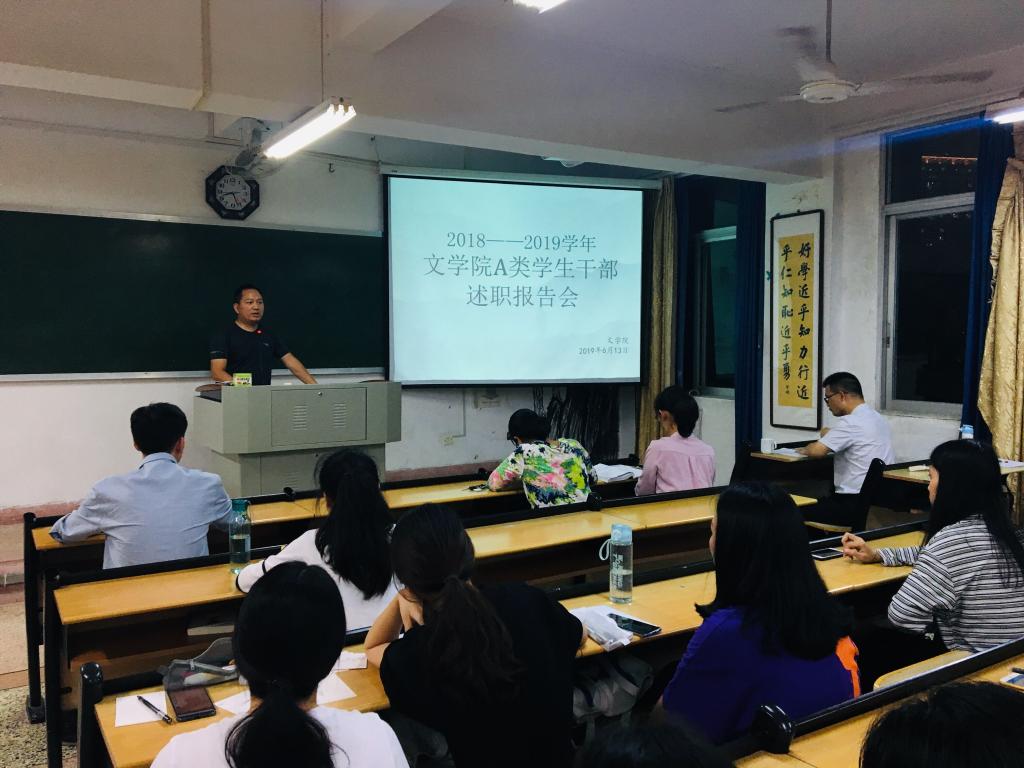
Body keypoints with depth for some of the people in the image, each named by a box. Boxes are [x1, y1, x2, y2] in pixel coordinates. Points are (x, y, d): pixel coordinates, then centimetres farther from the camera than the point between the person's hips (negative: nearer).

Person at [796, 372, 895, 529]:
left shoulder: (851, 422, -16)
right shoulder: (877, 417, 12)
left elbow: (817, 451, -17)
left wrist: (804, 449, 2)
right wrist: (831, 435, 21)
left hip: (856, 505, -10)